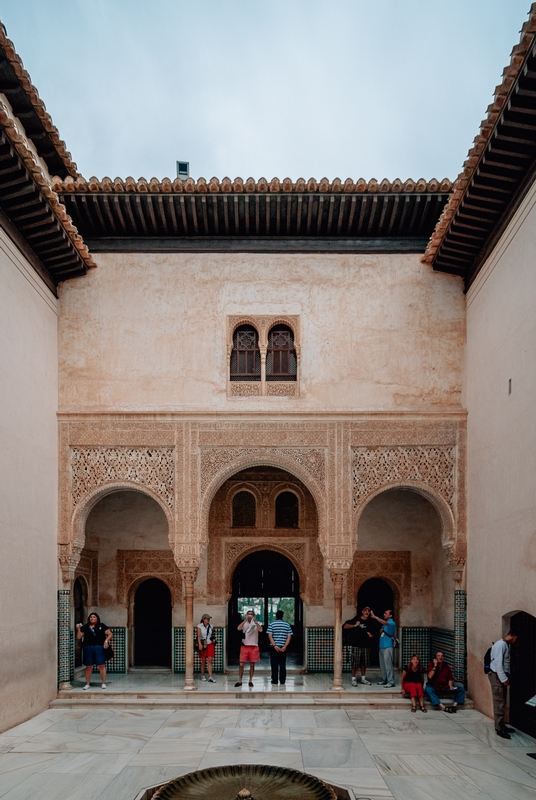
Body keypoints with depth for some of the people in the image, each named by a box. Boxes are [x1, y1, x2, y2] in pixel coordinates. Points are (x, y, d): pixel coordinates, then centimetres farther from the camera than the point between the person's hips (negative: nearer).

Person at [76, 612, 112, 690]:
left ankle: (103, 683, 2)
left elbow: (110, 634, 7)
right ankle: (87, 684, 14)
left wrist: (106, 641, -8)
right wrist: (78, 629, -4)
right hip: (87, 648, 2)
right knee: (88, 666, 4)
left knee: (101, 665, -5)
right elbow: (79, 637, 9)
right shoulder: (85, 627, 13)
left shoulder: (101, 626, 9)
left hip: (99, 647, -2)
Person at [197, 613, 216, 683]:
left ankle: (210, 677, -9)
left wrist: (213, 639, 1)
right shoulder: (199, 626, -4)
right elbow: (198, 635, -13)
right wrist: (200, 644, -24)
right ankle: (202, 676, 21)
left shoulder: (211, 626, 7)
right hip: (203, 645, -2)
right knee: (203, 661, 6)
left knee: (210, 660, -6)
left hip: (210, 644, 2)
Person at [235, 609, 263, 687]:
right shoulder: (244, 623, 6)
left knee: (252, 665, 5)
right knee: (241, 664, -2)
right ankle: (240, 681, 6)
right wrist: (245, 620, -21)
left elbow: (260, 630, -15)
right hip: (244, 646, 0)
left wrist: (255, 621, -21)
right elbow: (239, 628, -15)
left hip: (254, 646, 0)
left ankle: (250, 681, 14)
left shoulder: (257, 623, 5)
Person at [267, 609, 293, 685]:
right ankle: (282, 682, 8)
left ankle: (275, 681, 4)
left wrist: (274, 646, -14)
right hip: (283, 647, 2)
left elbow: (270, 636, -10)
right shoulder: (287, 625, 6)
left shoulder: (272, 624, -1)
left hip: (274, 647, -2)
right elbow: (289, 637, -2)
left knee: (274, 665, 3)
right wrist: (285, 646, -9)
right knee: (283, 665, 7)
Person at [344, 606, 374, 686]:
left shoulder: (369, 622, 12)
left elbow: (370, 632, 23)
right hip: (356, 644, -5)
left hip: (366, 645, 5)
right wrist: (354, 625, -19)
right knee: (355, 662, -5)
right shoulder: (356, 619, -2)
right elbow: (345, 626, -7)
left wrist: (370, 635, 1)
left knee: (364, 662, 9)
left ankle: (363, 678, 22)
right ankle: (354, 679, 4)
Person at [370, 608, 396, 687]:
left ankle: (391, 682, -8)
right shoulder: (384, 623, 18)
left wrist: (375, 617, -34)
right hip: (382, 646, 9)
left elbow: (384, 623, -29)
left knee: (388, 664, -9)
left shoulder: (392, 623, -9)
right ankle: (384, 680, 20)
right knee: (382, 664, 12)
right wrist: (380, 631, 5)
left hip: (388, 646, -9)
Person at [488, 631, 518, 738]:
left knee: (502, 703, 15)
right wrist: (504, 679, -20)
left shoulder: (506, 645, 11)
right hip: (497, 676, -10)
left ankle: (502, 725, 24)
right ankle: (499, 729, -1)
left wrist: (506, 677, 9)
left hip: (502, 676, 10)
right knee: (499, 703, -5)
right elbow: (498, 664, -22)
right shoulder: (500, 645, -19)